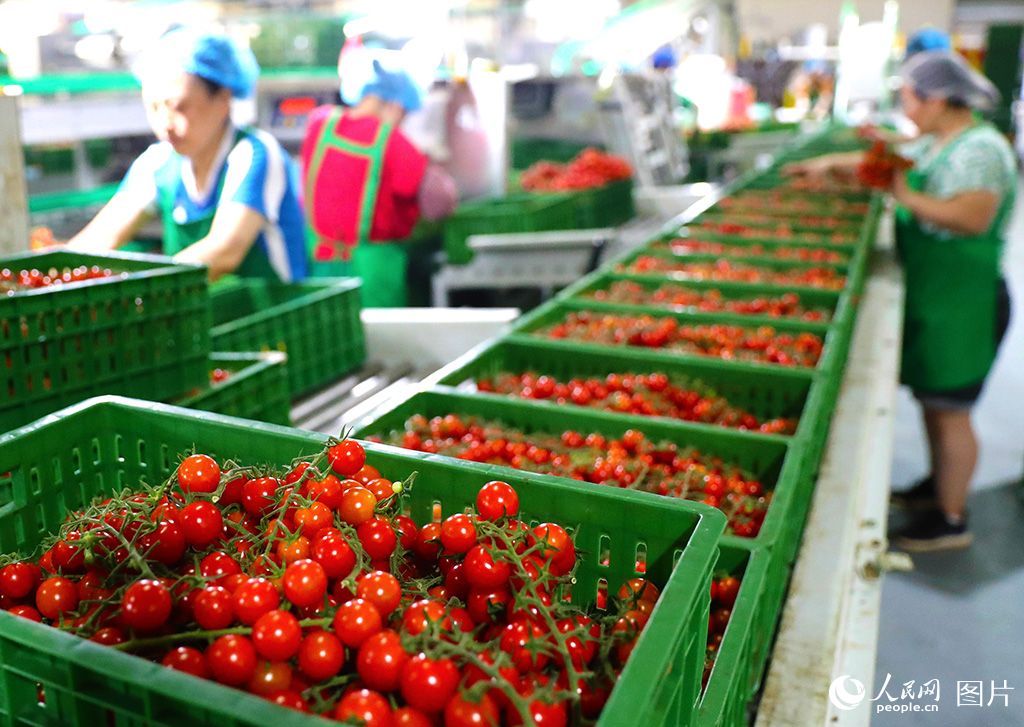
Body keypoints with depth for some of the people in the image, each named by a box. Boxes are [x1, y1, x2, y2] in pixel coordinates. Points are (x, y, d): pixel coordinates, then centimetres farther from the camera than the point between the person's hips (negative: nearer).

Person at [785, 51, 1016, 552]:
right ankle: (939, 485, 38)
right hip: (930, 294, 10)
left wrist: (907, 196, -26)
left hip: (963, 301, -9)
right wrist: (833, 164, 23)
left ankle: (951, 519, 13)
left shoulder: (981, 149, -18)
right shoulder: (934, 145, 11)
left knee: (948, 409, -1)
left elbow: (973, 217, -31)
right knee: (930, 398, 20)